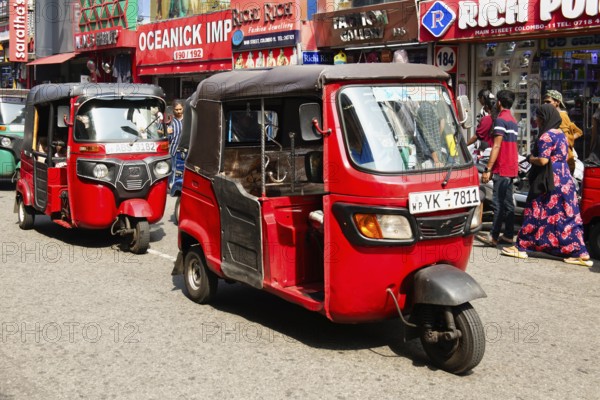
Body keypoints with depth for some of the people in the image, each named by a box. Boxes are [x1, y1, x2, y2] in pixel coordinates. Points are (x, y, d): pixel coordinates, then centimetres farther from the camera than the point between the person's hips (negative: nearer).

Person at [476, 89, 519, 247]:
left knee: (498, 203, -9)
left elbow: (497, 146, -18)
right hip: (511, 168, 9)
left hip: (502, 168, -9)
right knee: (507, 202, 11)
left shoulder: (501, 120, -12)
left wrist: (488, 169, -19)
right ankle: (508, 235, 13)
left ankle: (493, 236, -9)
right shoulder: (513, 120, 17)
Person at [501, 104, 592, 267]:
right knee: (567, 216, 7)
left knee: (536, 213, 1)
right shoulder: (561, 134, 14)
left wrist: (530, 158, -2)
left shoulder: (546, 136, -14)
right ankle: (581, 253, 5)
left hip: (550, 181, -8)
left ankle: (521, 247, 9)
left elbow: (542, 160, -22)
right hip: (564, 179, 8)